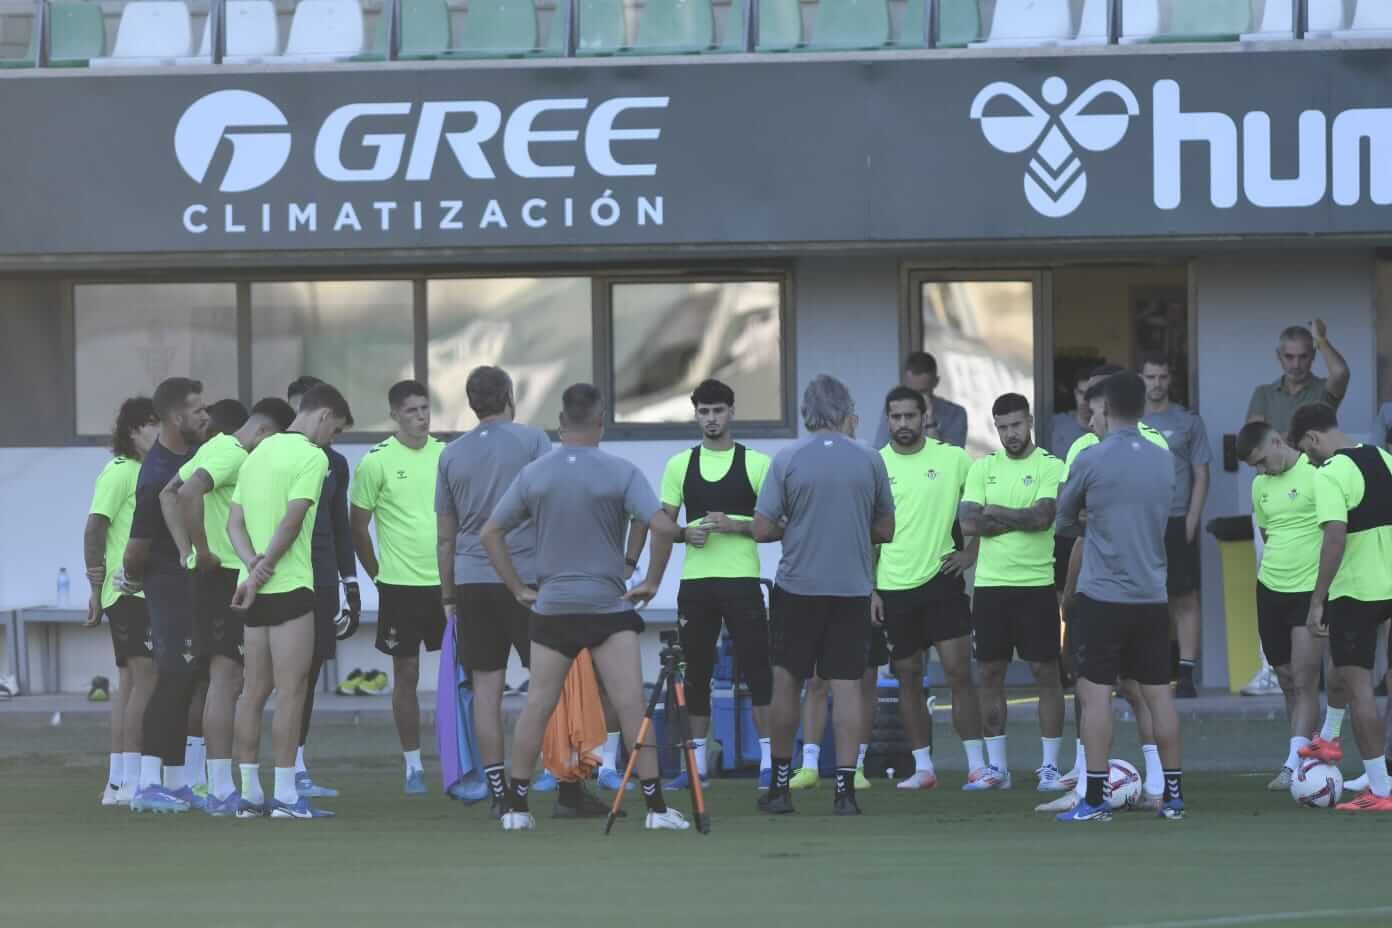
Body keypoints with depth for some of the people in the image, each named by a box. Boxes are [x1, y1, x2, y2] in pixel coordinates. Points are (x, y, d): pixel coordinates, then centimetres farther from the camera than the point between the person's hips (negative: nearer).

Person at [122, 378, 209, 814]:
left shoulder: (192, 458, 7)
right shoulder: (157, 475, -20)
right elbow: (138, 544, -17)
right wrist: (134, 578, 1)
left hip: (195, 581, 9)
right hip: (171, 582, -9)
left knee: (184, 682, 11)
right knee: (174, 678, -11)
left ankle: (174, 782, 16)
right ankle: (148, 784, -12)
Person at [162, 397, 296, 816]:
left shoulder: (217, 447, 17)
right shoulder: (232, 454, -13)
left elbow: (168, 494, 20)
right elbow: (188, 493, -30)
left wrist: (186, 550, 11)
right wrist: (202, 550, -21)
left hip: (217, 576, 10)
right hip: (224, 575, -10)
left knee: (228, 680, 12)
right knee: (226, 678, -10)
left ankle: (219, 786, 14)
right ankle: (221, 790, -12)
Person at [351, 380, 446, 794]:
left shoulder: (445, 454, 6)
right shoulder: (377, 461, -5)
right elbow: (358, 526, 1)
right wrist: (380, 574, 1)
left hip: (447, 582, 3)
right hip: (401, 585, -3)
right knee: (406, 674, 3)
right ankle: (412, 765, 10)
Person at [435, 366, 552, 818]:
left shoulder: (452, 455, 10)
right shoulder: (532, 440, 0)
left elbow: (446, 537, 14)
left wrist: (448, 596, 20)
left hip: (472, 582, 3)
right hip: (528, 576, -3)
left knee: (486, 687, 3)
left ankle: (498, 792, 1)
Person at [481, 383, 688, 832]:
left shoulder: (533, 474, 2)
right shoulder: (620, 473, -8)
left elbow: (491, 533, 6)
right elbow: (664, 527, -17)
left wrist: (518, 588, 10)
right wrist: (652, 581, -4)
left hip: (550, 607, 3)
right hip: (608, 607, -3)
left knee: (537, 707, 9)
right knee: (631, 707, -3)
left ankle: (516, 806, 11)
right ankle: (655, 806, -6)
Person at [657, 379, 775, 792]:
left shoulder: (756, 463, 1)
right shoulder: (679, 465, 10)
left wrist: (736, 526, -15)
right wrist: (685, 533, -10)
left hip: (741, 579, -3)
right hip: (695, 580, 3)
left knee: (756, 668, -6)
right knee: (697, 671, 6)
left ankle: (768, 761, -4)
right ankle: (697, 762, 13)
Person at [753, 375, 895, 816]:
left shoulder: (788, 460, -6)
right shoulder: (870, 461, 0)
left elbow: (762, 530, -6)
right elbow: (885, 530, 8)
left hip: (798, 586, -1)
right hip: (853, 588, 1)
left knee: (787, 681, 11)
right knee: (847, 685, 2)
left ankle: (780, 785, 16)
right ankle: (845, 787, -1)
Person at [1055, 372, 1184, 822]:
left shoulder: (1092, 460, -10)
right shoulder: (1163, 461, 5)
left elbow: (1064, 516, 5)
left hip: (1102, 596, -5)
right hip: (1152, 596, 5)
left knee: (1095, 693, -2)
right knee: (1158, 694, 8)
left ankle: (1096, 798, -5)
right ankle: (1173, 793, 11)